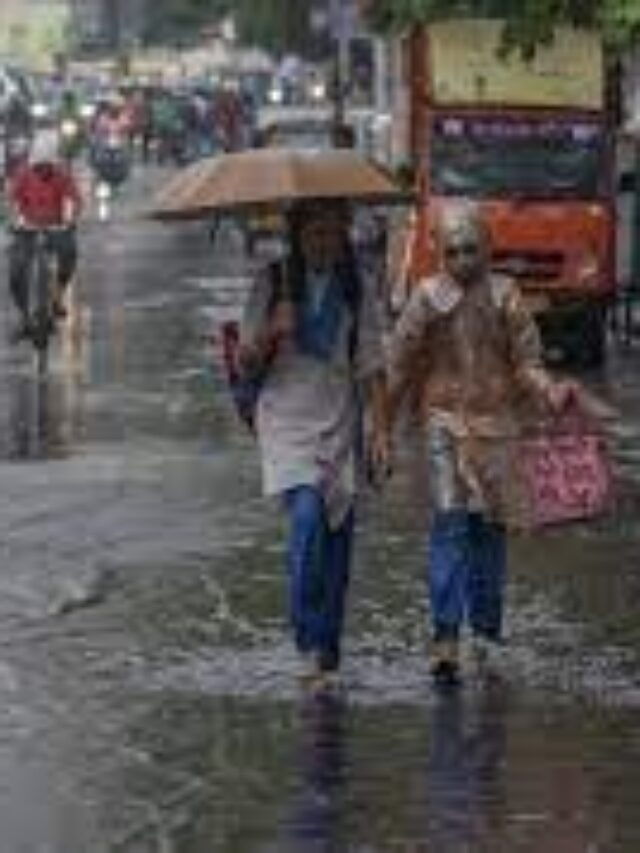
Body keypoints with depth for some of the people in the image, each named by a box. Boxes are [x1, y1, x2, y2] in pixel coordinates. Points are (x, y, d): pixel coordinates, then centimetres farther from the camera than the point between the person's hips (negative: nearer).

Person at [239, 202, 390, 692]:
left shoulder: (356, 288, 5)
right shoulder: (275, 284, 2)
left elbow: (371, 366, 5)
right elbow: (248, 361, 5)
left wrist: (381, 431, -3)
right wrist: (271, 333, -15)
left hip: (340, 424, 2)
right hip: (287, 420, -2)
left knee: (337, 532, 1)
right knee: (307, 514, -22)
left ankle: (328, 655, 10)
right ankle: (310, 644, -17)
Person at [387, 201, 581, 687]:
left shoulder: (504, 297, 2)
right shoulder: (427, 298, 0)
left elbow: (527, 360, 4)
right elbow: (402, 364, 6)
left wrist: (549, 392, -14)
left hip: (494, 419, 1)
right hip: (445, 419, -1)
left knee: (489, 523, 6)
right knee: (449, 522, -10)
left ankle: (487, 628, 19)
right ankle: (446, 638, -14)